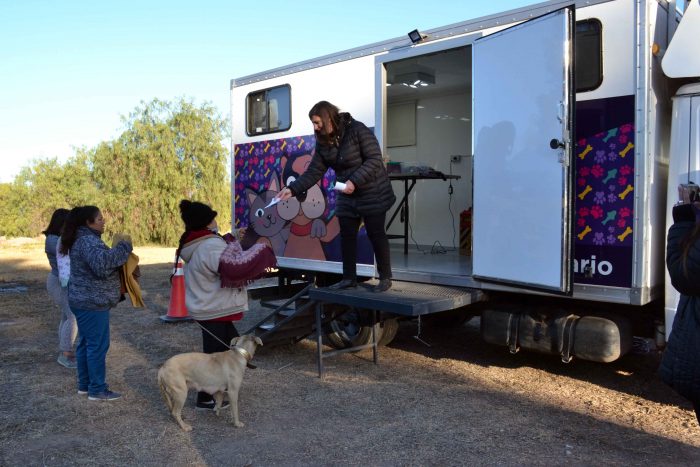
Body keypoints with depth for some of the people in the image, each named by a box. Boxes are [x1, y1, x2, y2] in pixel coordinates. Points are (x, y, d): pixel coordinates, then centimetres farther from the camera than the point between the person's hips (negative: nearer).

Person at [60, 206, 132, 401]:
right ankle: (97, 389, 5)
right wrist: (124, 248, -26)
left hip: (84, 301, 11)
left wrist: (120, 250, 9)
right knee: (98, 344, -3)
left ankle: (85, 384, 27)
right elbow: (102, 262, -37)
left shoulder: (82, 239, 15)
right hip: (92, 303, -11)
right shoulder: (88, 240, -20)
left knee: (86, 343, 17)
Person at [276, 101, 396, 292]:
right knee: (347, 236, 7)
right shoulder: (323, 142, 1)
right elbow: (314, 171, -1)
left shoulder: (357, 130, -18)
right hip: (347, 197, 6)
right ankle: (349, 278, 18)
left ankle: (385, 278, 12)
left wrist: (354, 181, -29)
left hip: (372, 194, -6)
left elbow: (374, 159, -21)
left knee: (376, 235, 0)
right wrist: (292, 189, -13)